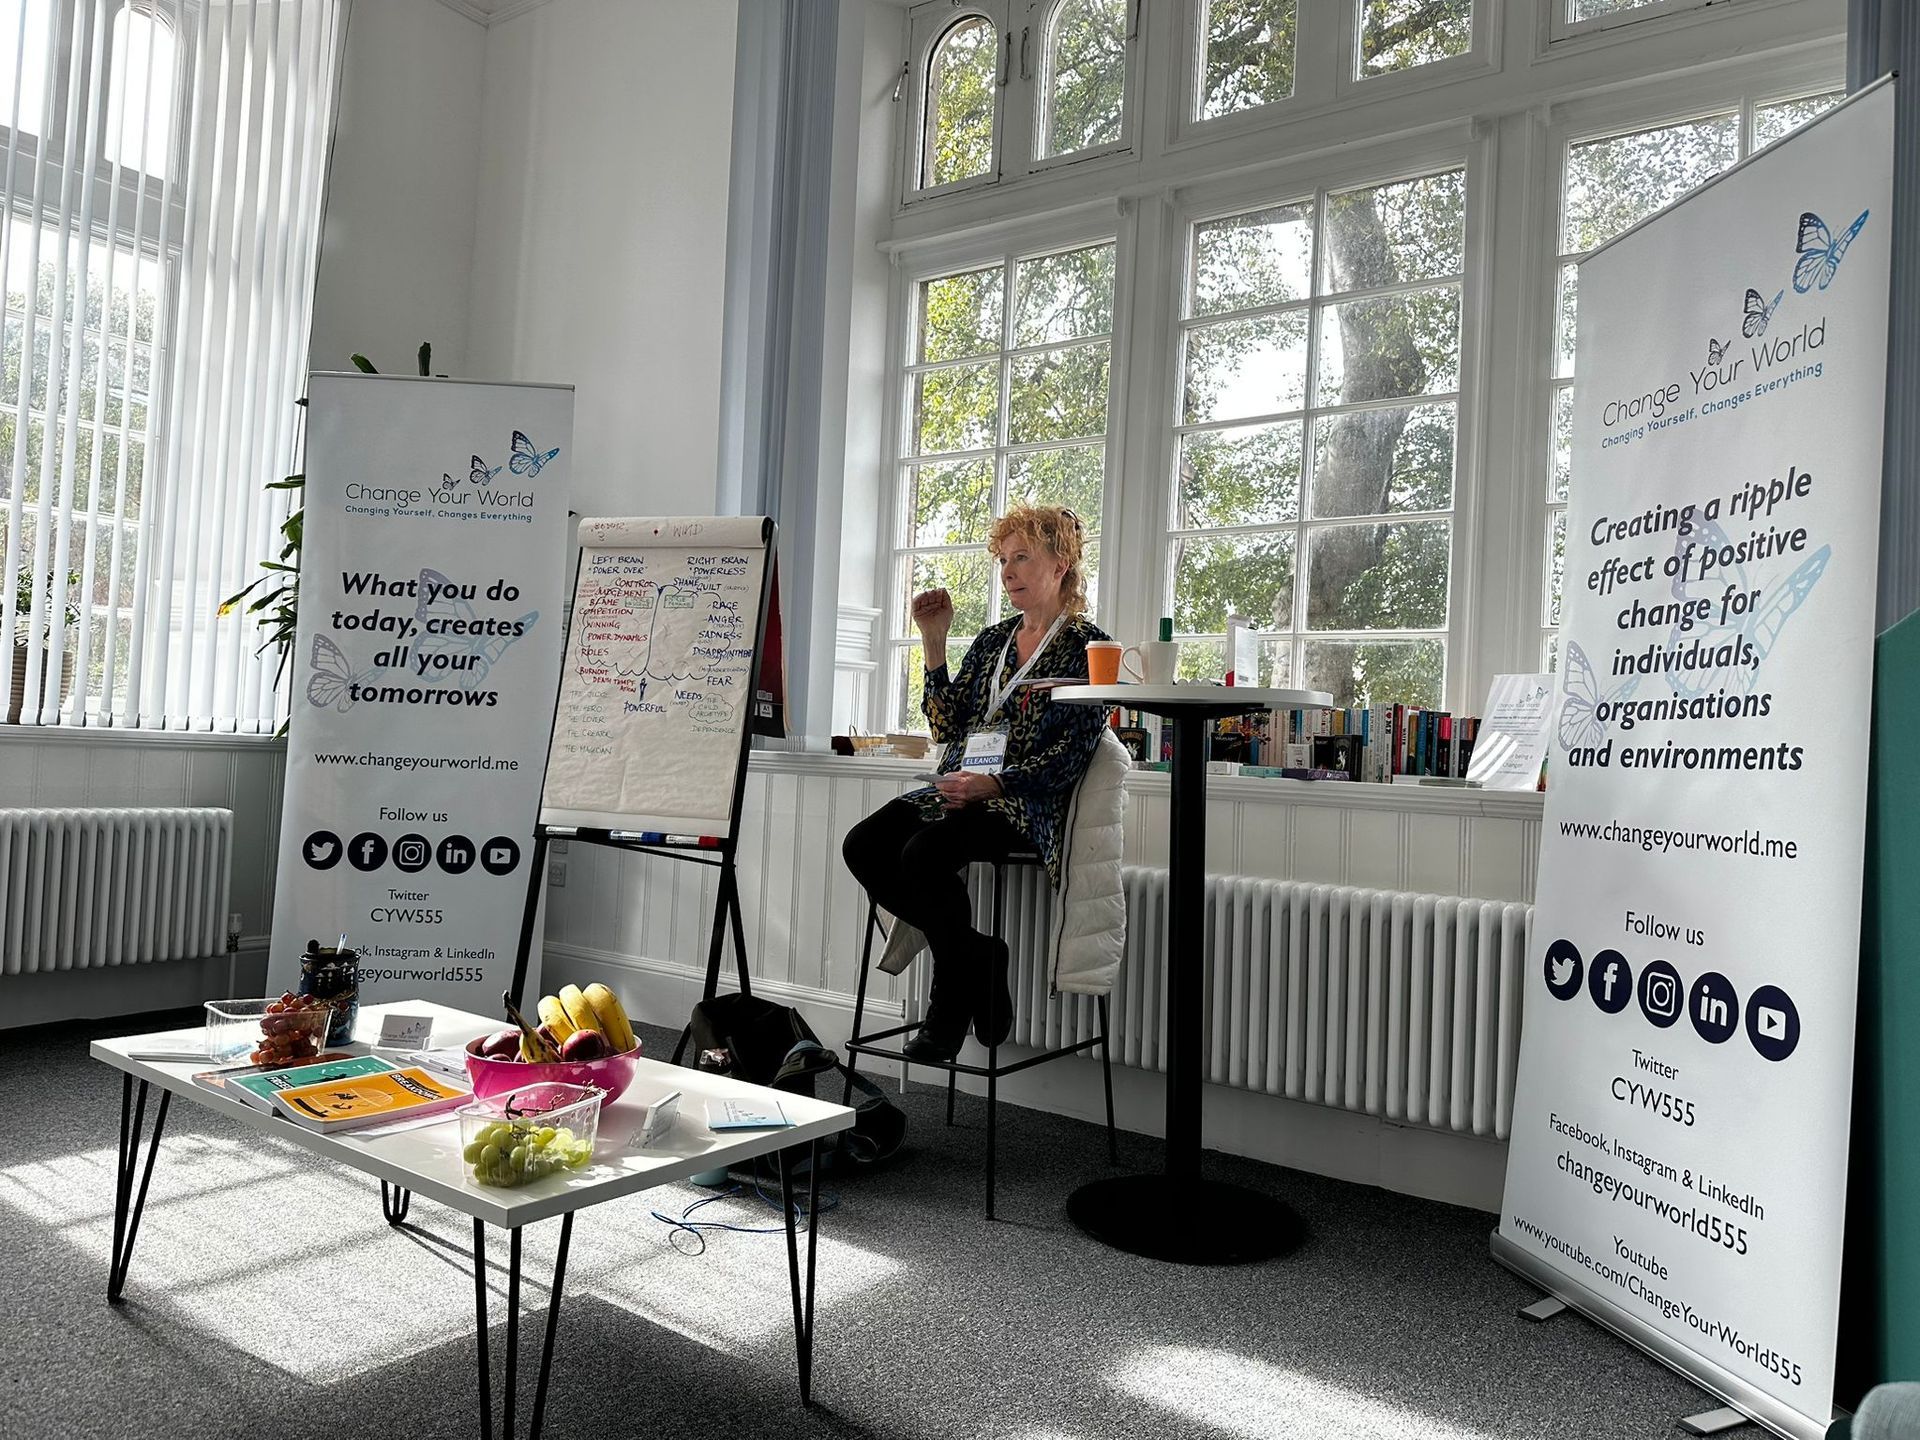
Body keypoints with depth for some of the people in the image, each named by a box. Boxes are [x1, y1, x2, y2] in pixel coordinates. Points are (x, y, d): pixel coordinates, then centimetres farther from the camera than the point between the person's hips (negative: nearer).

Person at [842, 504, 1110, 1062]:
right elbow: (947, 727, 13)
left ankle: (951, 1009, -12)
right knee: (863, 845, -18)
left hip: (1025, 802, -7)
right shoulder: (993, 640, 20)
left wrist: (994, 783, -22)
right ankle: (973, 956, -5)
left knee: (924, 852, -32)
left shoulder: (1086, 646, 1)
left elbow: (1072, 752, -9)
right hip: (957, 788, 7)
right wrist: (934, 642, 8)